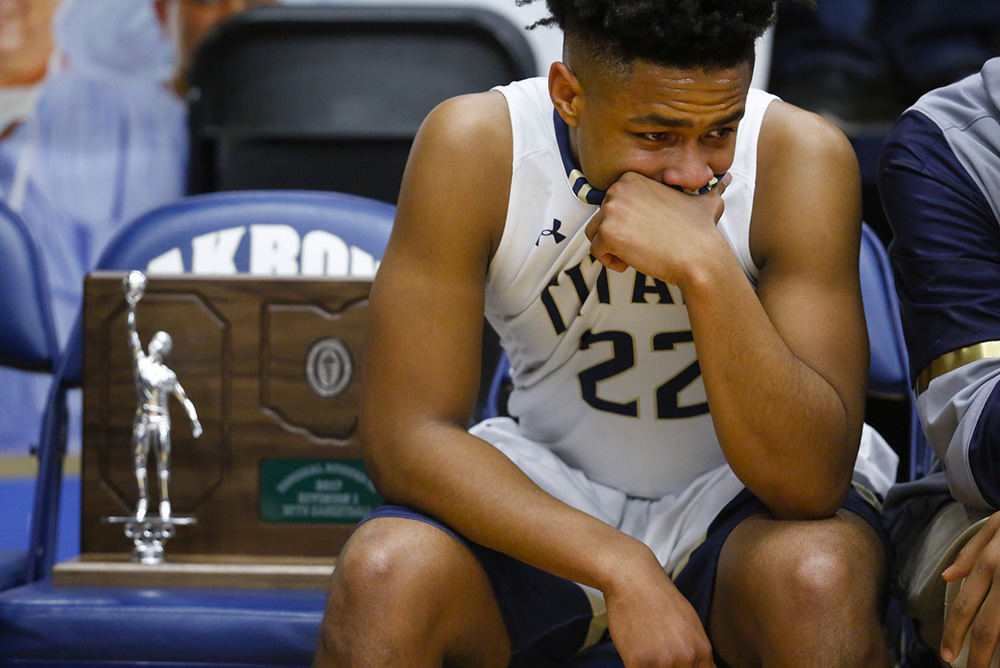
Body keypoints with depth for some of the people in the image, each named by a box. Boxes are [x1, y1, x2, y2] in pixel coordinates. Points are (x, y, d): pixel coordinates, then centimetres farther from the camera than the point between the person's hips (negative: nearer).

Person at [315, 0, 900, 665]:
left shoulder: (799, 156, -20)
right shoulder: (474, 146, -18)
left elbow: (812, 481, -25)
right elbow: (406, 435, -21)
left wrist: (708, 271, -38)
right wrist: (622, 567, -31)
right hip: (551, 498, 1)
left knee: (819, 580, -35)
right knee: (380, 575, -30)